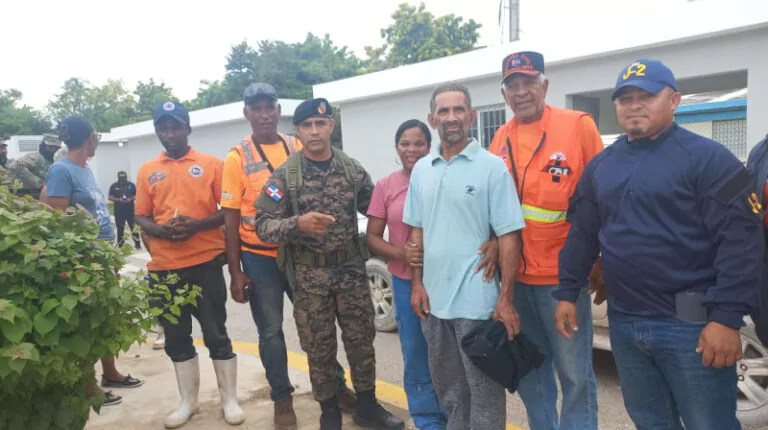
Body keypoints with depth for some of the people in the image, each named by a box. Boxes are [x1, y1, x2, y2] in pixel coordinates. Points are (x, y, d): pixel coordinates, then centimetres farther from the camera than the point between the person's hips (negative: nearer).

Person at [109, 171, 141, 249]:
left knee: (134, 227, -1)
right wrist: (118, 200, -14)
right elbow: (110, 197, 3)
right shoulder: (114, 186, 4)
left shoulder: (131, 185, 5)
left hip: (130, 209, 0)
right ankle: (120, 245, 13)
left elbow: (136, 195, 6)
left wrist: (131, 199, -14)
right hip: (119, 211, 0)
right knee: (120, 228, 5)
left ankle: (137, 244, 4)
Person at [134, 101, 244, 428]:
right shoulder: (147, 171, 9)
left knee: (216, 333, 6)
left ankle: (230, 400, 21)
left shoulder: (211, 164, 0)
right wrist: (160, 230, -12)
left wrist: (198, 225, -18)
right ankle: (188, 401, 30)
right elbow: (141, 217, 9)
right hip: (164, 266, 4)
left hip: (205, 262, -3)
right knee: (176, 337, 14)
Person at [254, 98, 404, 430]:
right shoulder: (284, 176, -7)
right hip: (309, 276, -2)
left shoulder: (353, 169, 1)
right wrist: (297, 224, -28)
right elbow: (262, 225, -11)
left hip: (352, 269, 2)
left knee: (362, 339, 12)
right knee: (319, 347, 11)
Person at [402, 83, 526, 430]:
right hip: (434, 298, 5)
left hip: (477, 301, -5)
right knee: (447, 387, 21)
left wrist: (506, 299, -14)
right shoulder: (421, 170, 7)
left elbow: (509, 237, -10)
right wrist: (417, 284, 5)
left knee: (484, 389, 9)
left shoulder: (492, 167, -9)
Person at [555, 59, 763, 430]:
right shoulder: (600, 165, 10)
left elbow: (740, 240, -13)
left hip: (691, 326, -5)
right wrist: (567, 293, 11)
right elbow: (581, 235, 14)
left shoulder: (707, 158, -7)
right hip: (623, 323, 5)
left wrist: (727, 317, -18)